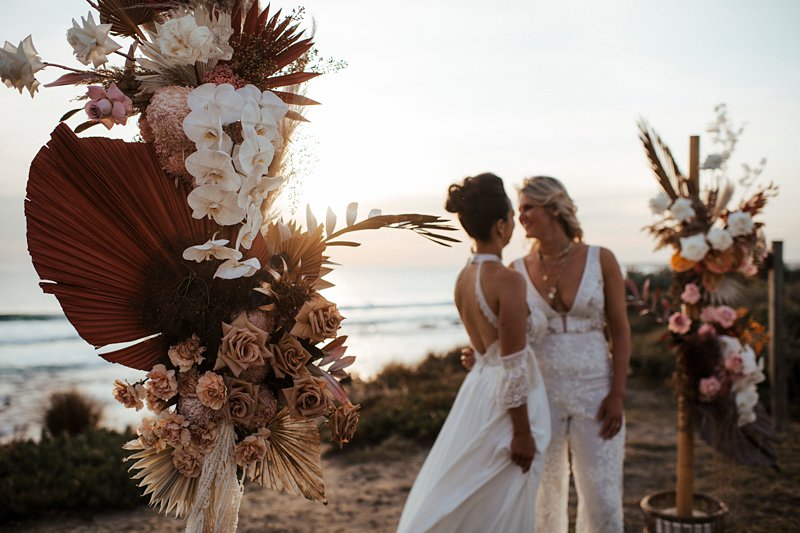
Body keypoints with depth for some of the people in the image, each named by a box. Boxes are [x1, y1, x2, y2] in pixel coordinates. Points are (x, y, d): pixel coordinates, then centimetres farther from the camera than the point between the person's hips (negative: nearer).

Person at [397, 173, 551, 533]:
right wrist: (523, 433, -14)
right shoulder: (508, 279, -21)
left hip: (478, 390, 8)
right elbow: (513, 368, -20)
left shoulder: (463, 278, 4)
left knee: (455, 500, 19)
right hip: (507, 405, -8)